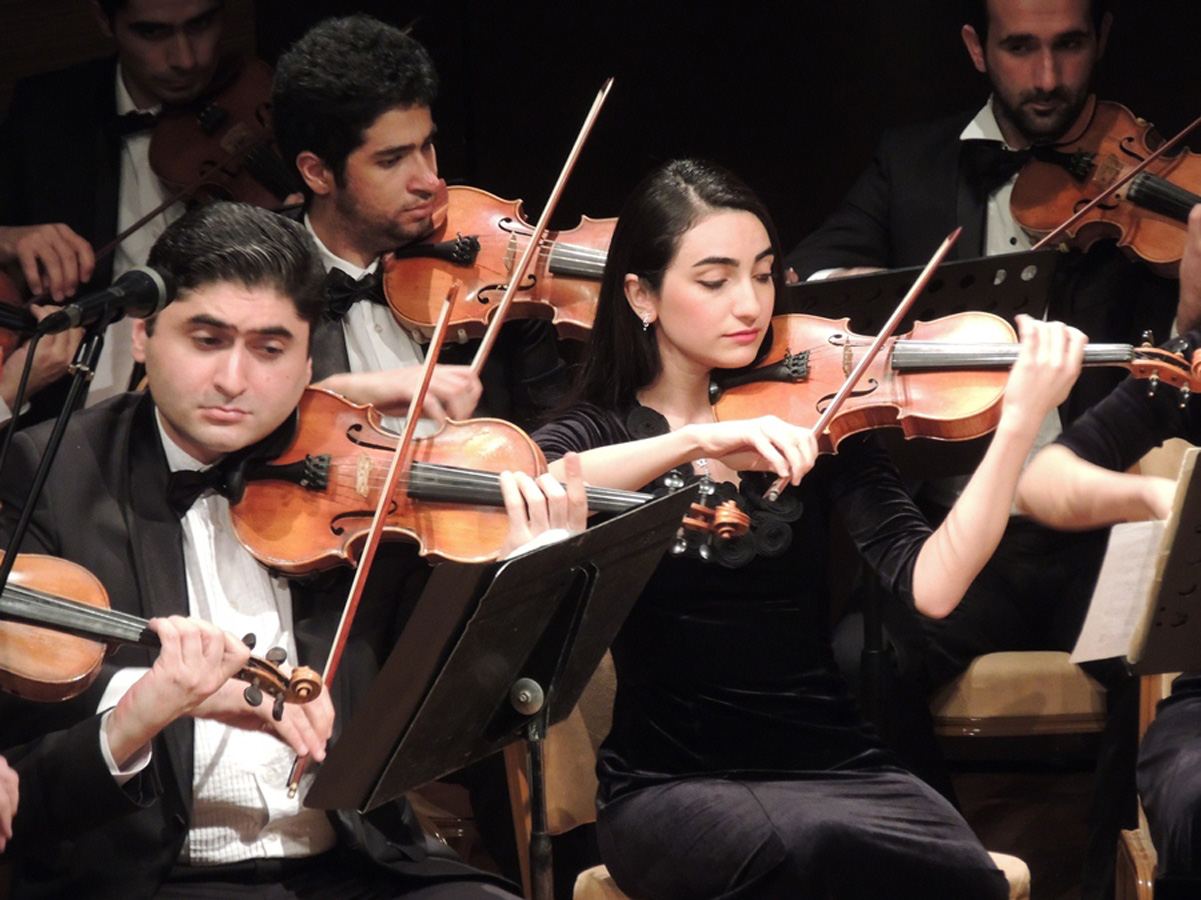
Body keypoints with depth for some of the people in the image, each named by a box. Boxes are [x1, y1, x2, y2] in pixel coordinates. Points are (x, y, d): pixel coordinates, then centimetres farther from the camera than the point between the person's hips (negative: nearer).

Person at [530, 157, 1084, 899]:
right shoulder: (601, 432, 5)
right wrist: (696, 442, -28)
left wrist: (1020, 423, -17)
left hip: (833, 765, 2)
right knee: (806, 840, -36)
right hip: (673, 784, -2)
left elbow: (930, 585, -7)